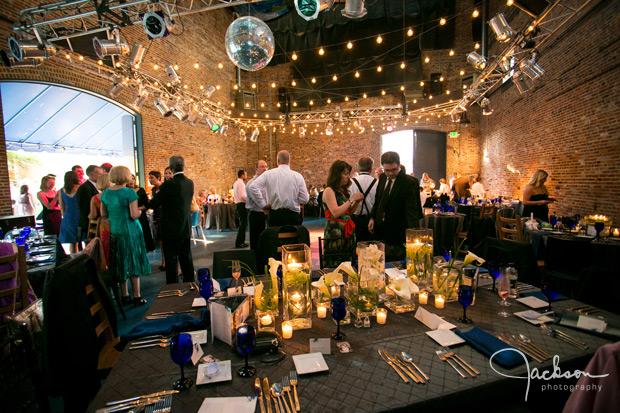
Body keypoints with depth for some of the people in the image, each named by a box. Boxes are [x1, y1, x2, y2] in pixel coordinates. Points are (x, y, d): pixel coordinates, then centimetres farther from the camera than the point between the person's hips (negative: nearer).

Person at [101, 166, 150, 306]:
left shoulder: (106, 192, 4)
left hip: (113, 231, 6)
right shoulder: (129, 192, -15)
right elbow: (134, 215, -20)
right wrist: (140, 211, 0)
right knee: (133, 263, 3)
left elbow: (103, 214, 9)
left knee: (121, 264, 14)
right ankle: (137, 297, 9)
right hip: (129, 231, -6)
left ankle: (124, 296, 24)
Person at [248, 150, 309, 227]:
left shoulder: (269, 174, 1)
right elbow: (304, 200, -3)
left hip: (275, 215, 1)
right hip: (293, 215, -1)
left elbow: (254, 187, -7)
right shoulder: (297, 176, -1)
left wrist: (263, 205, 0)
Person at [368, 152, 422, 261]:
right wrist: (372, 218, 8)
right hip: (380, 229, 6)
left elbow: (412, 209, -23)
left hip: (397, 232, -6)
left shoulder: (409, 183, -17)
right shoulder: (382, 178, 4)